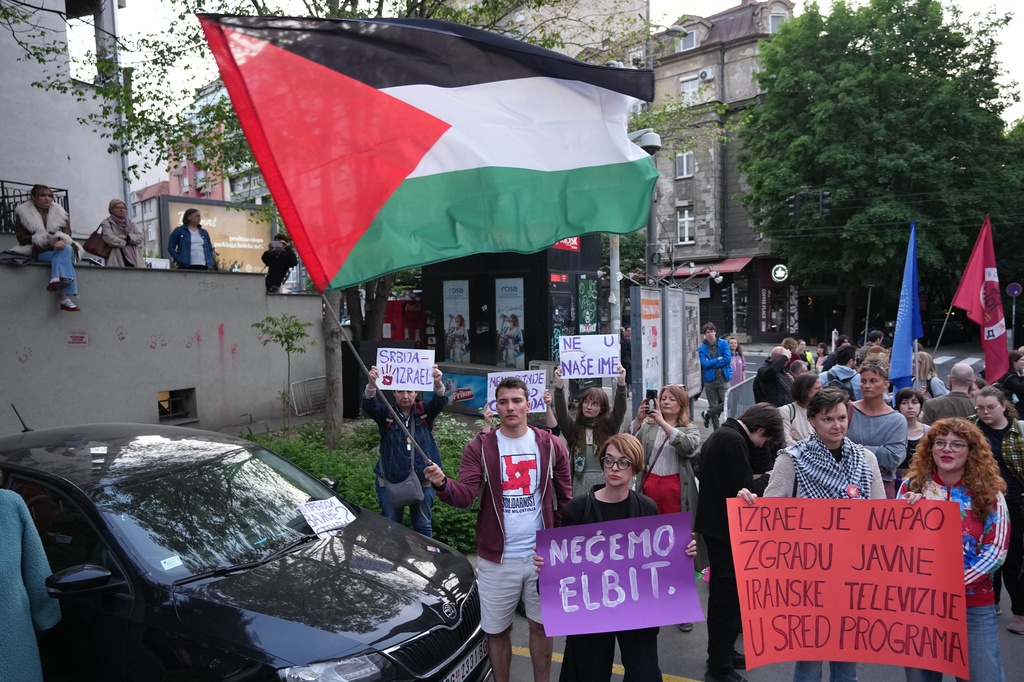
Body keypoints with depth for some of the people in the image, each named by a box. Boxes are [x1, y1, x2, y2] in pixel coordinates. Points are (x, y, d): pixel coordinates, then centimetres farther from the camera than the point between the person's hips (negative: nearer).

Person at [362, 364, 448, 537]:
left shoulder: (424, 412, 2)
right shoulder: (386, 414, 0)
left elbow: (440, 402, -15)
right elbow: (369, 406, -18)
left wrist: (438, 384, -38)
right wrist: (371, 385, -39)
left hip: (423, 481, 1)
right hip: (390, 482, -1)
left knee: (423, 525, 12)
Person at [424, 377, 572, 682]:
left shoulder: (551, 445, 1)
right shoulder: (480, 447, -3)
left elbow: (565, 501, 6)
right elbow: (464, 496, -14)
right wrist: (442, 484, -34)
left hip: (542, 555, 1)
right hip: (496, 558, -1)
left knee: (541, 625, 15)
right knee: (497, 631, 10)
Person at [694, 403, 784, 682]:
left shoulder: (720, 435, 12)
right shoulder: (735, 441, -21)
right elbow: (746, 490, -22)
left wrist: (756, 480, 12)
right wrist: (767, 478, -5)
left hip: (714, 524, 11)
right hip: (725, 527, -11)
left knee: (722, 595, 21)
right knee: (728, 597, -2)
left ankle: (720, 654, 34)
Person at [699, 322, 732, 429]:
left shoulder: (723, 343, 5)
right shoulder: (702, 349, 5)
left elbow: (728, 359, -8)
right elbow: (705, 364, -8)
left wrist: (711, 363, -8)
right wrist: (719, 359, -8)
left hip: (723, 379, 0)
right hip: (710, 380, 0)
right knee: (713, 406, 6)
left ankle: (707, 414, 13)